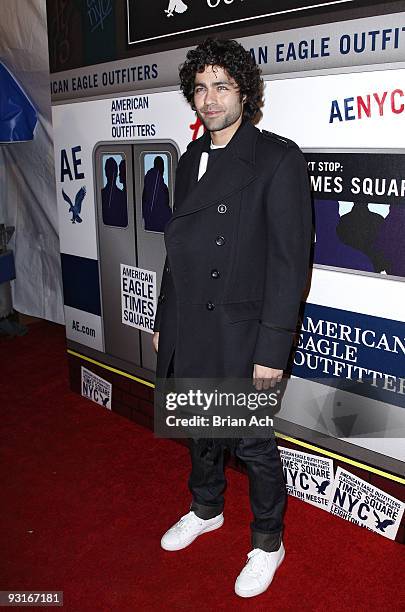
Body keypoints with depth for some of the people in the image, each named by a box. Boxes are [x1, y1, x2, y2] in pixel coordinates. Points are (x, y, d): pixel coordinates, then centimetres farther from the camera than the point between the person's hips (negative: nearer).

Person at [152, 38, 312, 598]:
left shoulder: (278, 159, -12)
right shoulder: (190, 160, 10)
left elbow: (290, 259, -16)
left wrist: (272, 349, -19)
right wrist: (164, 321, 15)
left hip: (241, 335, -6)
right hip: (188, 333, 7)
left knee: (252, 445, 8)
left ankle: (267, 542, 33)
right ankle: (206, 509, 48)